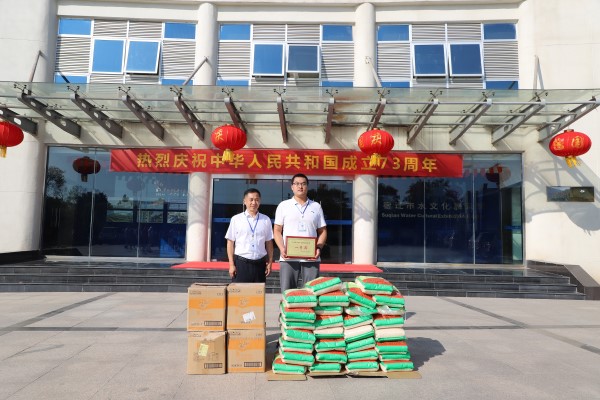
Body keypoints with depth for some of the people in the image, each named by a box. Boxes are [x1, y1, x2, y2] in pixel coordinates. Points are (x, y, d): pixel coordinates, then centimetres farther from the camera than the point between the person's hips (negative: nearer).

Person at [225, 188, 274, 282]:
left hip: (260, 263, 2)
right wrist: (231, 264, -3)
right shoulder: (236, 219, 2)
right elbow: (230, 242, 2)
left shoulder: (266, 220, 7)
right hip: (241, 263, -2)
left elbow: (269, 242, 9)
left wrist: (269, 263, 5)